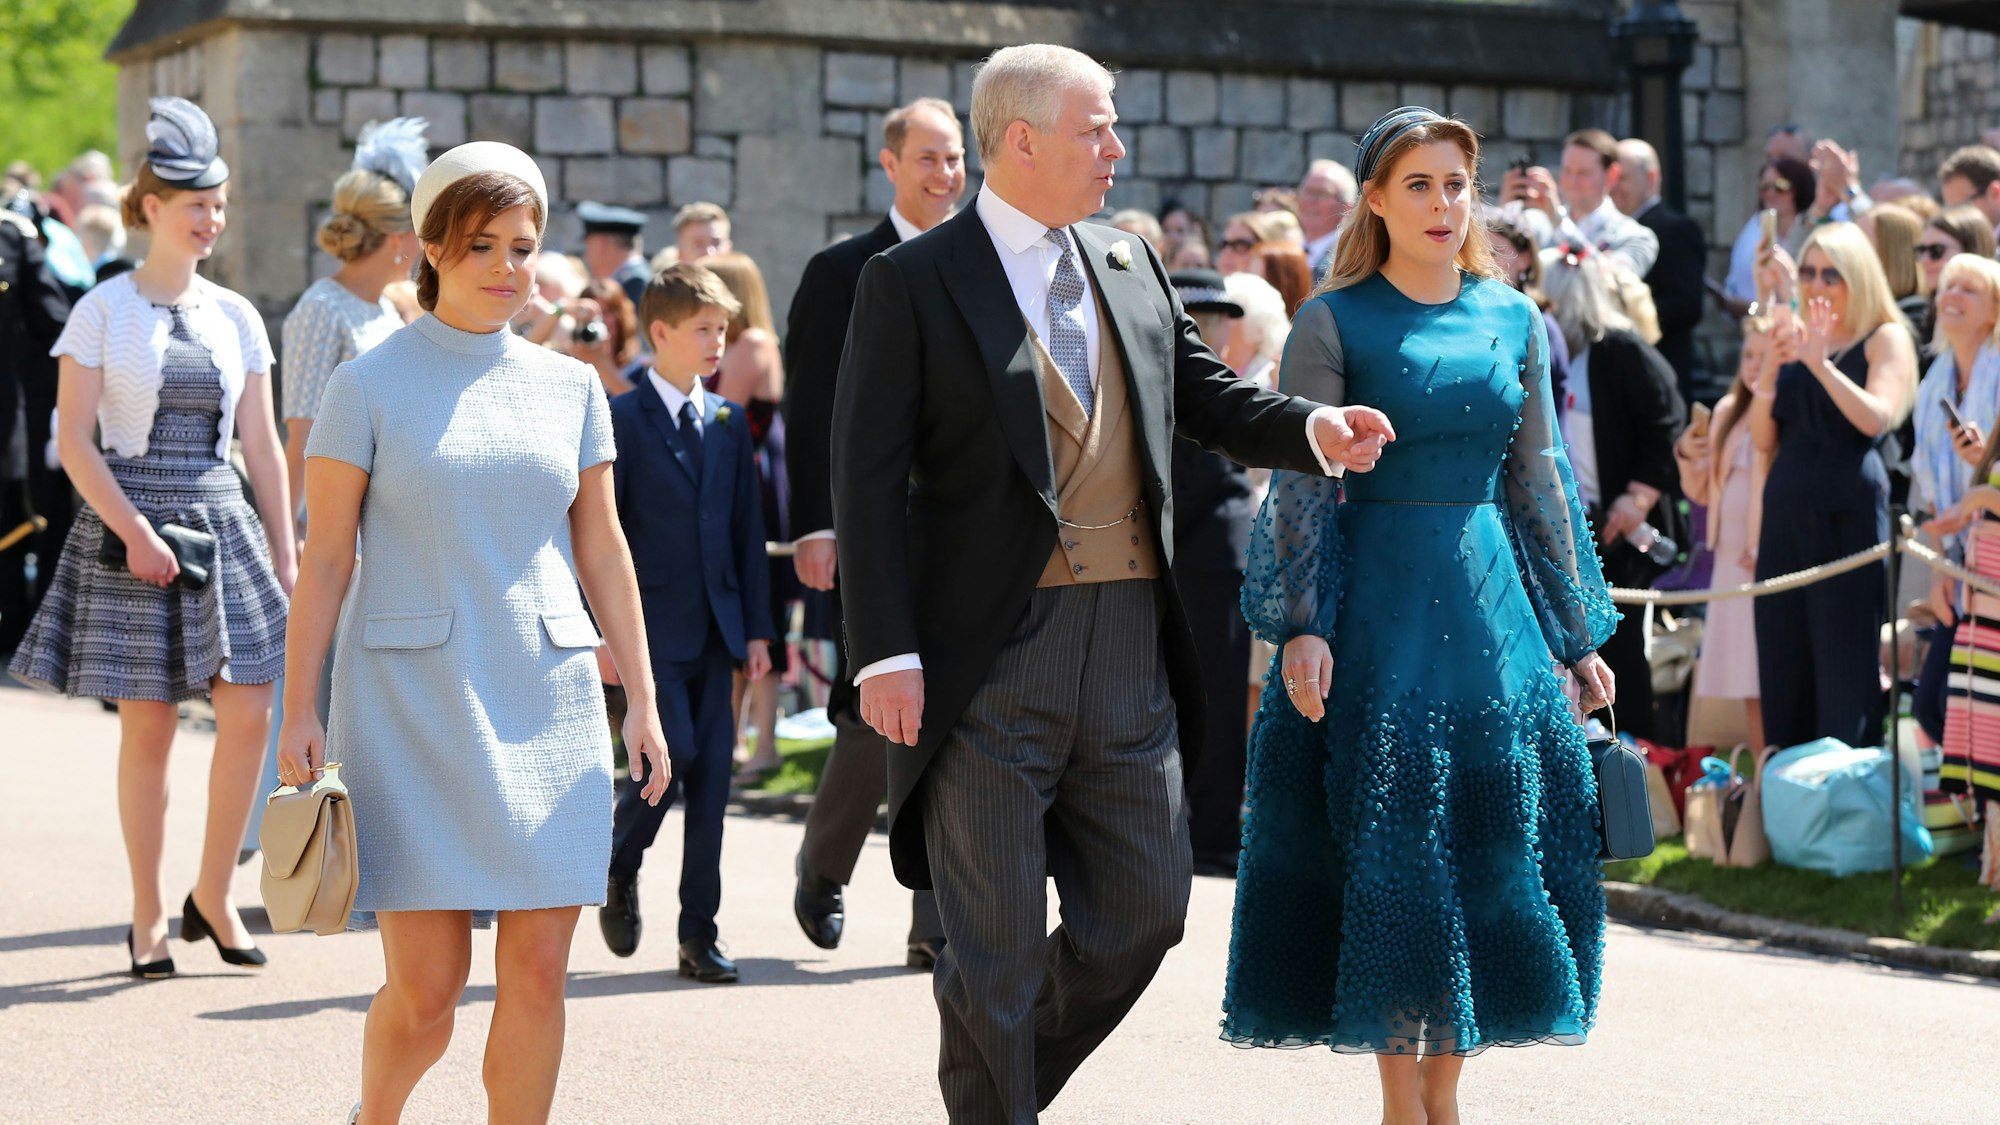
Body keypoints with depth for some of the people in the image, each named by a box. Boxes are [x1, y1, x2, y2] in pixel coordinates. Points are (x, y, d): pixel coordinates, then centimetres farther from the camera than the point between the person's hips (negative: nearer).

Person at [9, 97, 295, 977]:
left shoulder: (236, 318, 9)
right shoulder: (103, 311, -3)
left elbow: (263, 447, 11)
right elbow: (74, 441, -6)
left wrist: (285, 556, 7)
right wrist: (134, 532, -16)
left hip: (222, 525, 4)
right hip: (128, 522, -4)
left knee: (249, 713, -6)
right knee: (148, 728, 0)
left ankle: (213, 895, 10)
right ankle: (149, 915, 10)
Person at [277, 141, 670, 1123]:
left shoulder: (569, 388, 9)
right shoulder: (368, 384, 0)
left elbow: (602, 550, 12)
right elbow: (326, 558, -1)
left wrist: (642, 699, 7)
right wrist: (298, 710, -6)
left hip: (545, 704, 3)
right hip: (411, 703, -3)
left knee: (537, 975, -2)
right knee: (425, 987, -4)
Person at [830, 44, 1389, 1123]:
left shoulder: (1130, 266, 12)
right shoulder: (912, 281, -5)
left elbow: (1207, 396, 19)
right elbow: (868, 478, -8)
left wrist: (1314, 429, -2)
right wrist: (884, 655, -15)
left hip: (1129, 642, 6)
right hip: (989, 655, -6)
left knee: (1145, 906, 10)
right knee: (996, 941, 0)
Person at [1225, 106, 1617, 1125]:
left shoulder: (1511, 319, 9)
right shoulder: (1333, 322, -3)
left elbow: (1539, 483, 13)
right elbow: (1303, 485, -7)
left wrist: (1577, 635, 12)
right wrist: (1302, 626, -18)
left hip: (1490, 604, 4)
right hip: (1377, 598, -4)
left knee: (1491, 842, 4)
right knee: (1389, 849, -3)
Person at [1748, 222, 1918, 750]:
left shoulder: (1885, 338, 3)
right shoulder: (1793, 341, 17)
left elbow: (1877, 418, -13)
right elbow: (1763, 440, 13)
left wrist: (1821, 364, -20)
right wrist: (1766, 379, -3)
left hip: (1849, 513, -6)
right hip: (1787, 510, 6)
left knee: (1846, 662, -9)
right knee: (1784, 664, 4)